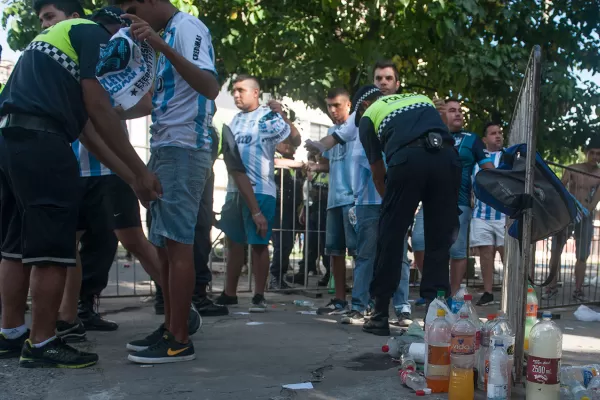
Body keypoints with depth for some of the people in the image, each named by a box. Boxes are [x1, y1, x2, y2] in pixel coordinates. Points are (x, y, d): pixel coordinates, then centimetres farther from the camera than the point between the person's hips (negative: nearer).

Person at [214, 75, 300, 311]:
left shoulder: (269, 117, -5)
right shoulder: (235, 120, 16)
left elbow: (295, 141, -15)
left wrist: (282, 115, -25)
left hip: (260, 190, -7)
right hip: (234, 190, 7)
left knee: (258, 244, -3)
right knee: (234, 243, 12)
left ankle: (259, 296, 5)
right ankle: (229, 294, 22)